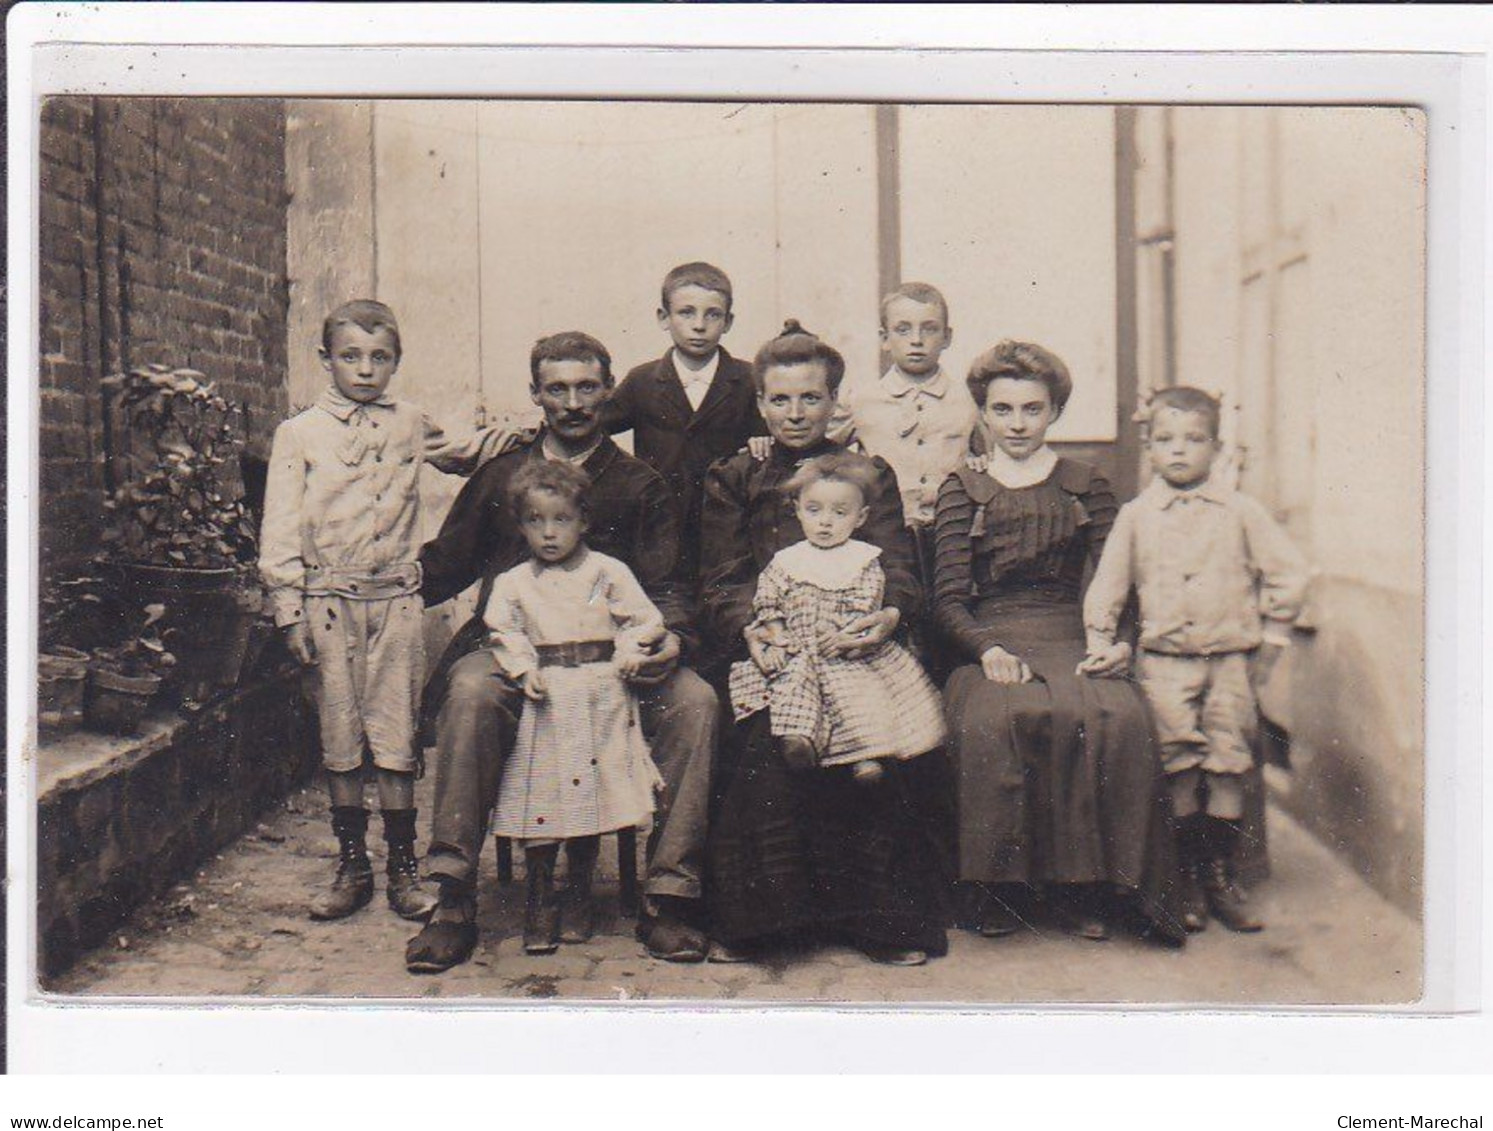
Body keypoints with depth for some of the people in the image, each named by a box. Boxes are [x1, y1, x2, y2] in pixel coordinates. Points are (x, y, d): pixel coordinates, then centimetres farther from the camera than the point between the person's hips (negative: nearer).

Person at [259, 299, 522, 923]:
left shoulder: (411, 426, 8)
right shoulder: (298, 434, 2)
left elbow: (462, 457, 28)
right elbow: (281, 532, 0)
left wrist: (493, 443, 5)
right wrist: (290, 613, -6)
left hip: (396, 597, 1)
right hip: (329, 600, -1)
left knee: (396, 734, 3)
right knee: (338, 735, 5)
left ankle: (403, 866, 12)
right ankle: (352, 865, 16)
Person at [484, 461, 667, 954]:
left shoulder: (607, 572, 6)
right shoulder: (513, 582, 9)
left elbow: (645, 619, 6)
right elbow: (504, 632, 5)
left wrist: (629, 651, -10)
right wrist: (524, 670, -11)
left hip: (600, 698, 0)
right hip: (545, 700, 0)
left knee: (592, 793, 3)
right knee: (541, 796, -4)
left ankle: (579, 896, 19)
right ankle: (539, 902, 8)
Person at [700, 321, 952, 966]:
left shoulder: (869, 474, 18)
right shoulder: (731, 481, 17)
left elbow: (897, 568, 6)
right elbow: (720, 584, 7)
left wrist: (889, 616, -19)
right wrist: (750, 628, -17)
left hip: (853, 646, 0)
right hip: (768, 650, 0)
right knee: (767, 740, -30)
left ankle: (882, 915, -16)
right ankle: (759, 916, -16)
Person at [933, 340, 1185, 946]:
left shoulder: (1086, 486, 17)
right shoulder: (961, 491, 14)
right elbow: (948, 597, 4)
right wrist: (988, 649, -14)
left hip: (1071, 641, 1)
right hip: (989, 646, -1)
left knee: (1117, 716, -32)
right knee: (994, 720, -34)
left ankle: (1084, 885, -18)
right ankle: (1004, 887, -18)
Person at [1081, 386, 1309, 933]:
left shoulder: (1240, 512, 5)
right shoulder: (1135, 515, 7)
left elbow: (1289, 574, 8)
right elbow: (1107, 586, 10)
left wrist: (1270, 639, 6)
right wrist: (1101, 642, 3)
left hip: (1231, 657, 0)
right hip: (1163, 660, 0)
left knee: (1229, 756, -7)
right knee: (1177, 756, -12)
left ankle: (1220, 875, 5)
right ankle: (1188, 874, 0)